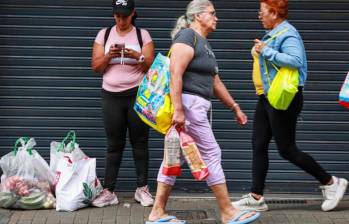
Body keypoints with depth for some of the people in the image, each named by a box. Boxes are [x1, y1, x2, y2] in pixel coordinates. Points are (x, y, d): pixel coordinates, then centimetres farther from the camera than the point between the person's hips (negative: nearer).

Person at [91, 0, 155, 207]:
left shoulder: (143, 35, 3)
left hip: (137, 94, -1)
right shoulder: (104, 34, 7)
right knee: (114, 145, 2)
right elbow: (96, 67, 4)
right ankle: (109, 191, 3)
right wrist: (108, 56, -15)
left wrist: (136, 56, -20)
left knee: (140, 142, 1)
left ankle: (142, 188, 8)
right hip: (112, 95, 1)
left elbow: (151, 65, -2)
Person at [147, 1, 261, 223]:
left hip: (197, 107, 10)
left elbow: (215, 82, 26)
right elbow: (175, 74, -20)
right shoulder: (187, 37, -10)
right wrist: (178, 110, -26)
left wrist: (235, 107, 26)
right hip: (188, 104, -10)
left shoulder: (204, 44, 21)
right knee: (211, 154, -4)